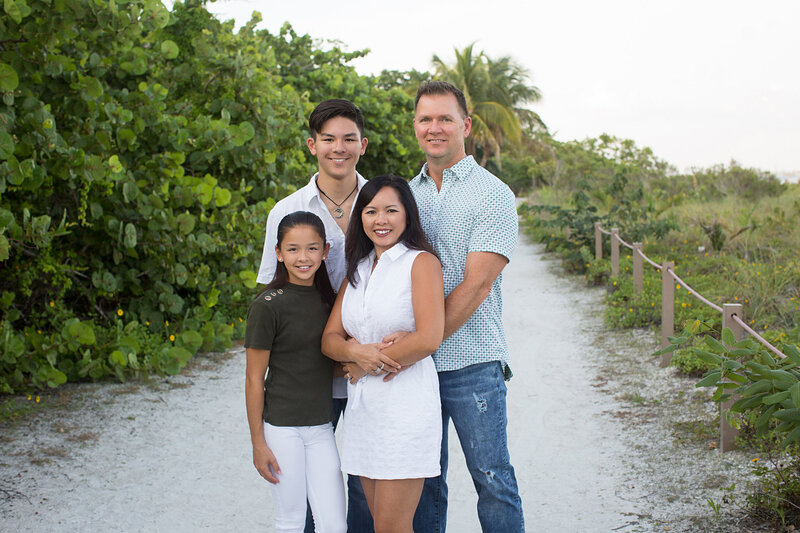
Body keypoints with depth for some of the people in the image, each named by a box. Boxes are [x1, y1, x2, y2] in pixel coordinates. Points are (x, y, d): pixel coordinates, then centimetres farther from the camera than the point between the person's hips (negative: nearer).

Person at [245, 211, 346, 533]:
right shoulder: (267, 306, -12)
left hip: (323, 426, 5)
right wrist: (258, 443, -7)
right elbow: (254, 380, -8)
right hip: (282, 426, -4)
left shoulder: (327, 298, 5)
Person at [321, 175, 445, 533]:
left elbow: (428, 339, -16)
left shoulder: (421, 262, -5)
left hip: (406, 401, -6)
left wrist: (361, 367, -7)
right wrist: (356, 351, -15)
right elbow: (330, 339, 9)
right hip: (361, 404, 6)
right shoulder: (358, 269, 15)